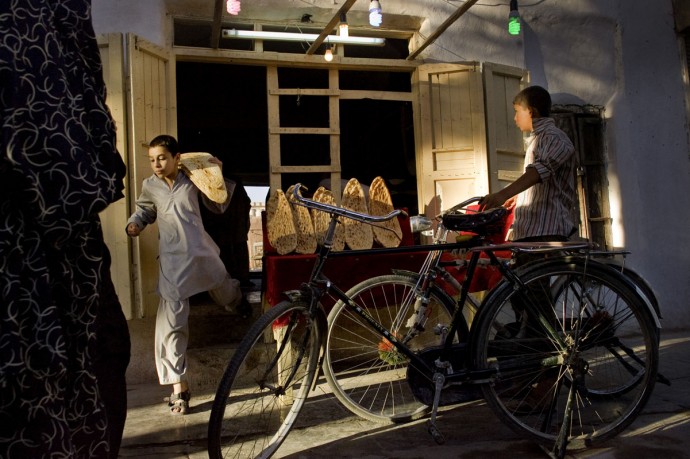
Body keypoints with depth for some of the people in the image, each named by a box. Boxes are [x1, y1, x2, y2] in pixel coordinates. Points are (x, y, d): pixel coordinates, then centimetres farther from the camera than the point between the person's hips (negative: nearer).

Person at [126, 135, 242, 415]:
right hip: (172, 261, 0)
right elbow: (143, 212, 22)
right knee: (171, 321, -8)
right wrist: (134, 224, 0)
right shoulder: (150, 186, 5)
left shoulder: (192, 180, 3)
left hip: (203, 254, 1)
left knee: (228, 297, 23)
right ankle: (179, 386, 1)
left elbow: (219, 206, 11)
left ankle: (236, 294, 65)